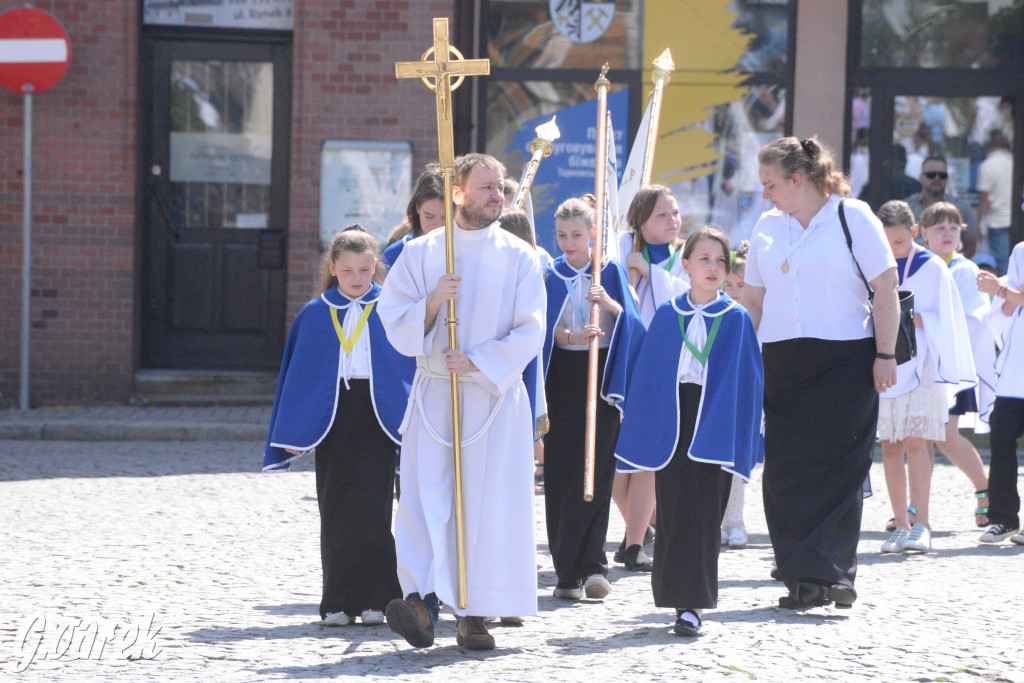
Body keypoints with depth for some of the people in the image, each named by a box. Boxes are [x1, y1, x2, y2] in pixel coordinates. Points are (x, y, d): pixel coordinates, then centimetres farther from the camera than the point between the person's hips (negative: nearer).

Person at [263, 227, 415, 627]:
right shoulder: (315, 314, 8)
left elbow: (410, 364, 5)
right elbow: (300, 371, 10)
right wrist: (295, 431, 5)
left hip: (377, 412, -2)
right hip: (330, 412, 2)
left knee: (372, 507, -9)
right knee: (335, 513, 2)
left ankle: (375, 598, -4)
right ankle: (339, 602, 6)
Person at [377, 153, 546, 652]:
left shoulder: (519, 258, 3)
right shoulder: (419, 253, 6)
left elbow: (529, 332, -2)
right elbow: (394, 321, 3)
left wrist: (478, 363, -13)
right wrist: (432, 302, -15)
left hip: (496, 396, 0)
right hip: (434, 395, 1)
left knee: (489, 502, -3)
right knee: (426, 498, -11)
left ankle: (474, 615, 2)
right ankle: (423, 602, -18)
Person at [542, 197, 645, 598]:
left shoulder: (611, 271, 7)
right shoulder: (550, 275, 7)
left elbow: (631, 317, -1)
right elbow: (547, 325, -2)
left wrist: (609, 303, -20)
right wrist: (574, 336, -22)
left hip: (601, 374, -1)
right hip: (563, 373, 1)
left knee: (595, 471, -10)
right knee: (561, 471, -2)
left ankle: (590, 566, -13)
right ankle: (569, 572, 3)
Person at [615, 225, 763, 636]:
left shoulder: (736, 319, 3)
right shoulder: (667, 316, 8)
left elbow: (748, 380, 2)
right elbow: (647, 376, 10)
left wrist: (739, 436, -7)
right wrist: (645, 434, 4)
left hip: (713, 421, -2)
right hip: (670, 419, 2)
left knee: (702, 511, -5)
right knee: (673, 507, 1)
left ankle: (692, 602, -5)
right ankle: (685, 596, 13)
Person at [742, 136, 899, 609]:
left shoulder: (853, 218, -1)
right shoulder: (767, 227, 14)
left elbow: (885, 288, -4)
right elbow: (753, 299, 18)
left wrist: (885, 354, -9)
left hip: (845, 358, -5)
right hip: (780, 362, 5)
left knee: (839, 469, -6)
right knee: (784, 472, -1)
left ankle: (831, 573, -4)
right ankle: (803, 578, 4)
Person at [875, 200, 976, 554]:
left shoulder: (932, 267, -1)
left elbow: (941, 320, -3)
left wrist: (906, 316, -16)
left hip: (920, 364, -4)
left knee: (915, 442, -14)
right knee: (890, 446, 1)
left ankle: (922, 524, -14)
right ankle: (901, 525, 5)